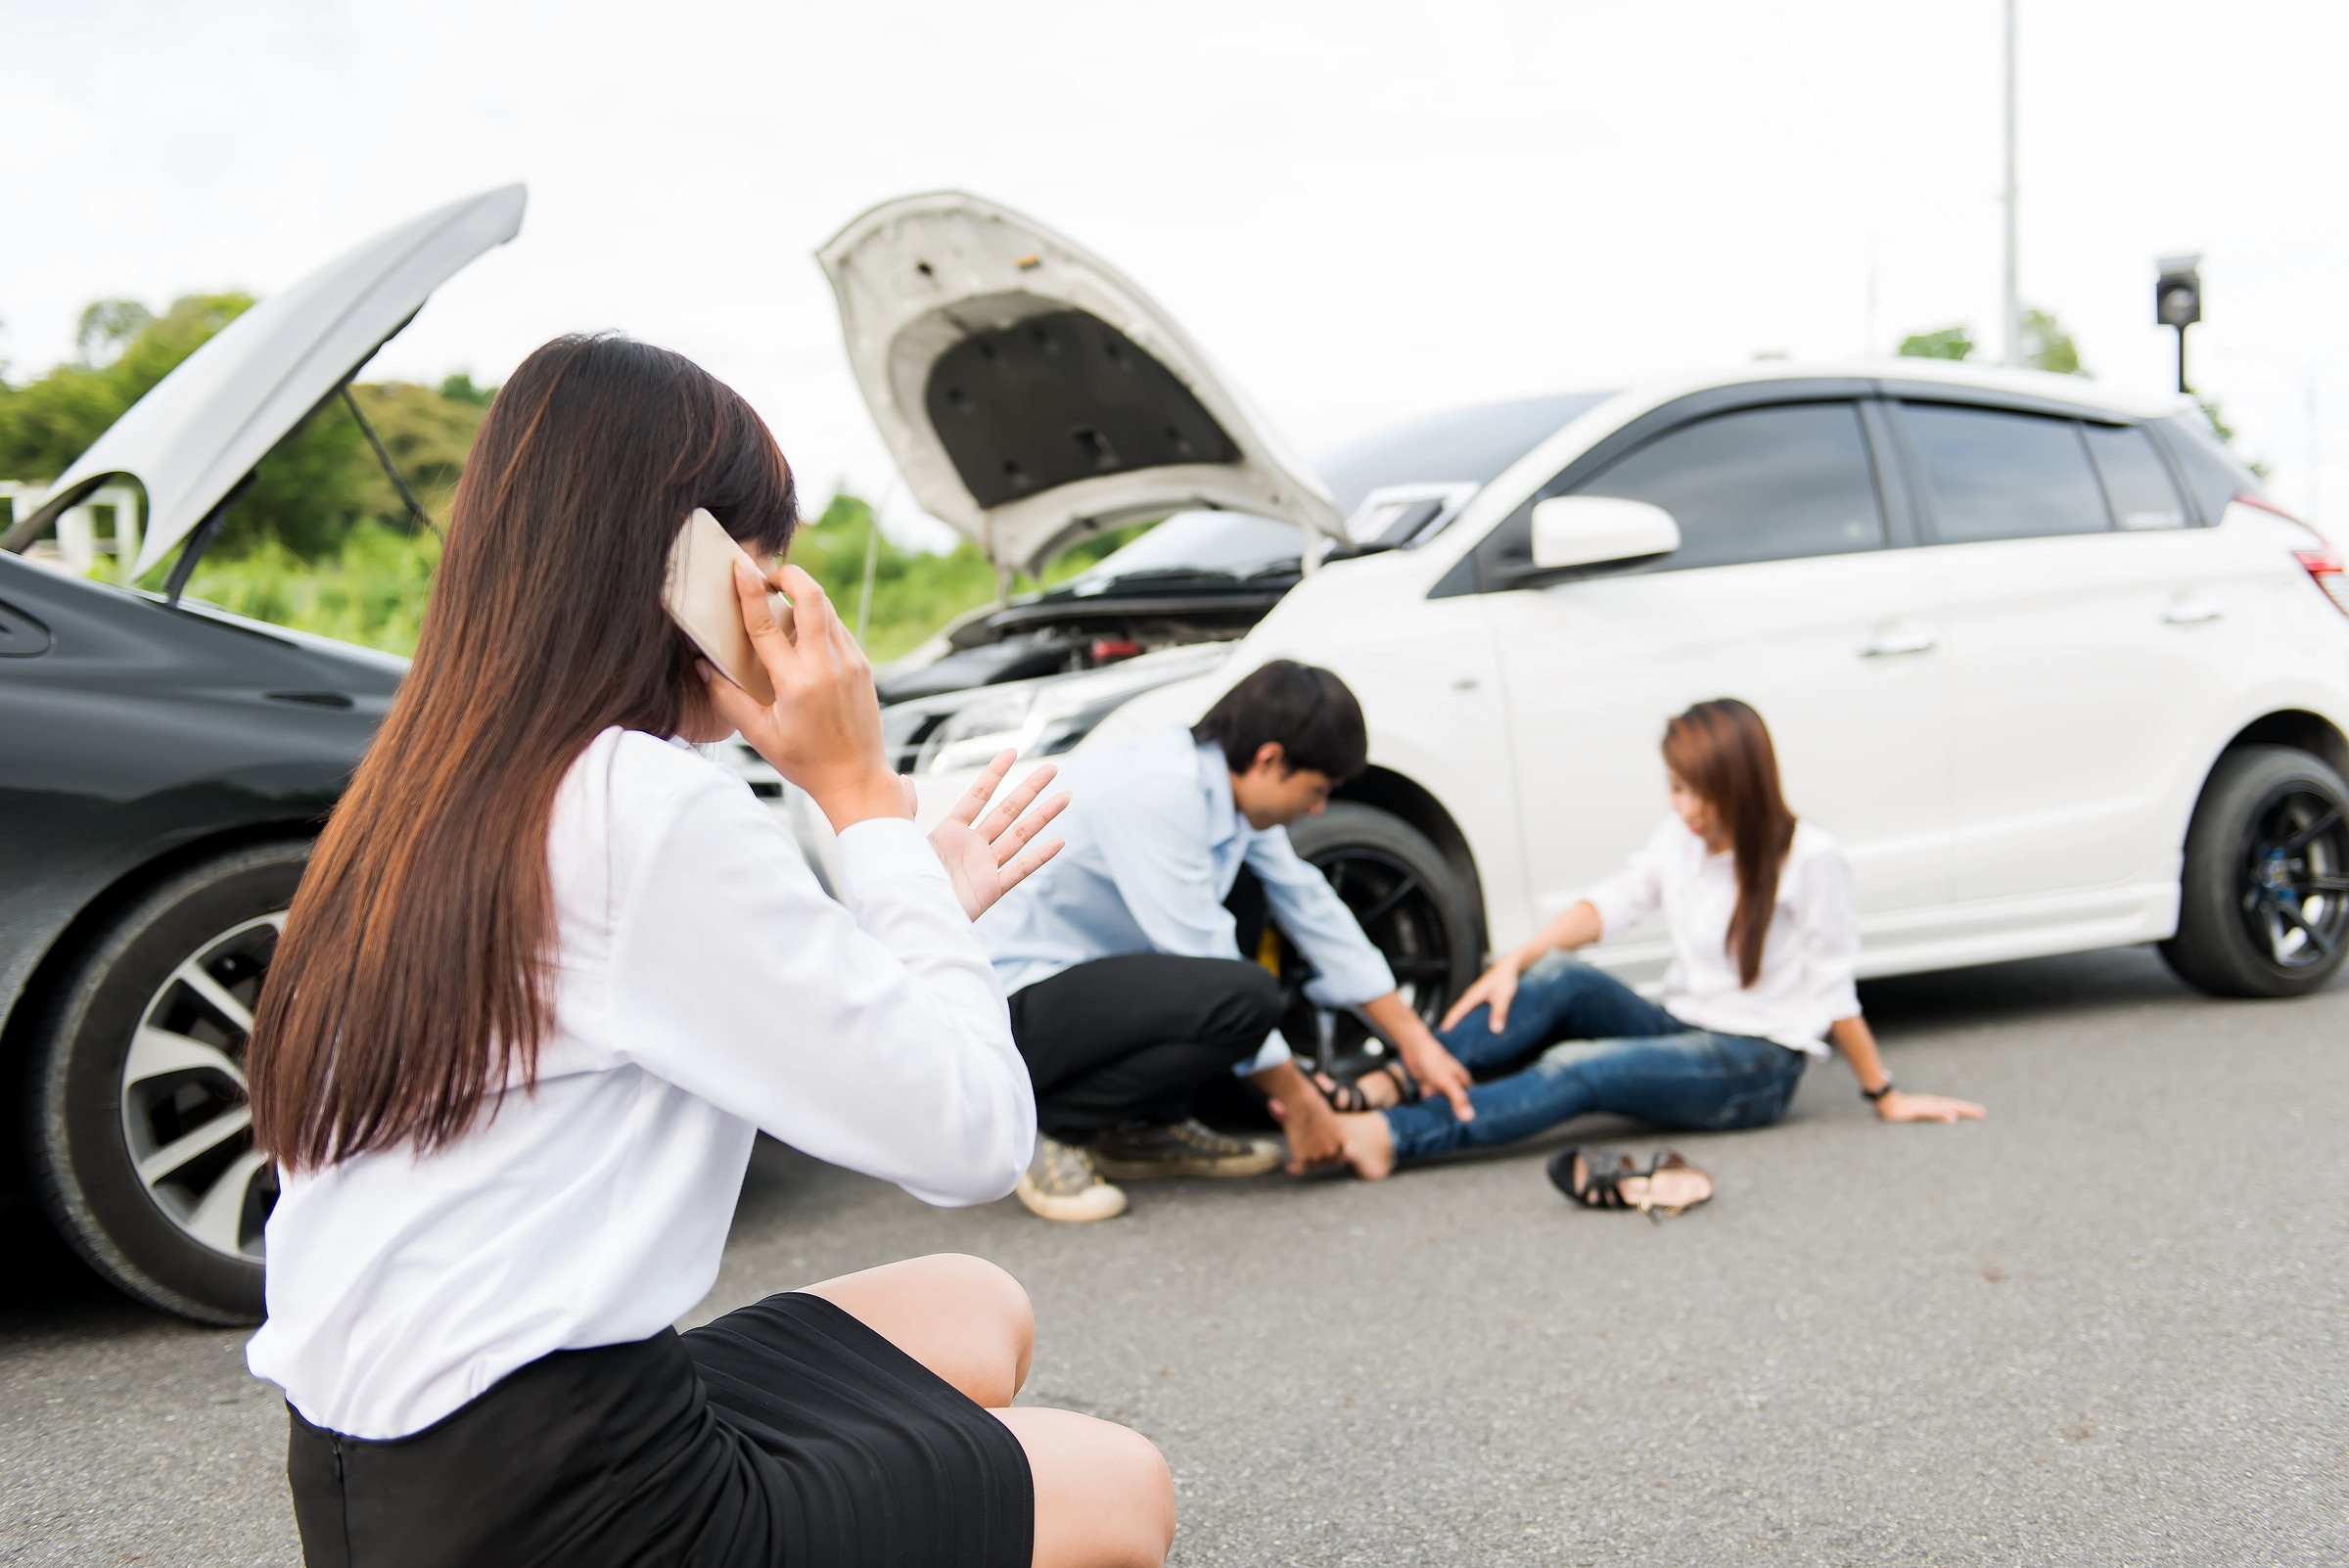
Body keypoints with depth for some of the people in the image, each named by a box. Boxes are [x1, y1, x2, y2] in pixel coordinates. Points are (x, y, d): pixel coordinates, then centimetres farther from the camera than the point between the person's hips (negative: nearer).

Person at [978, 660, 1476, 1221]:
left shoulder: (1235, 792, 3)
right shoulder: (1155, 794, -25)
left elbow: (1311, 907, 10)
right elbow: (1203, 963, -23)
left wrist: (1415, 1041, 12)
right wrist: (1299, 1104, -13)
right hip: (1012, 1004, -10)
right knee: (1244, 995, -27)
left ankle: (1144, 1131, 10)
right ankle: (1052, 1128, -8)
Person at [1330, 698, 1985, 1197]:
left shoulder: (1806, 858, -14)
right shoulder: (1681, 836, 4)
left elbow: (1833, 992, -9)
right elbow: (1613, 901, 1)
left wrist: (1885, 1097, -2)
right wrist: (1515, 963, -13)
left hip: (1755, 1068, -6)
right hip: (1681, 1032, 6)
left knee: (1576, 1069, -29)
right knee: (1559, 978, -20)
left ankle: (1389, 1137, -42)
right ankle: (1389, 1086, -31)